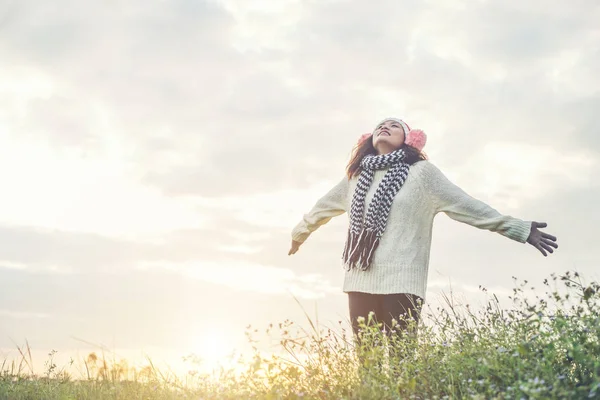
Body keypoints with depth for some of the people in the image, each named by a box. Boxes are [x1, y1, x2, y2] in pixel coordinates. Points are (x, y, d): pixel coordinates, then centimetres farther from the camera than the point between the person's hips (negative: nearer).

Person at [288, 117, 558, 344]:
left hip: (401, 284, -5)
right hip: (359, 283, 5)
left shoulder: (421, 172, 4)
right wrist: (299, 234, 48)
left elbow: (466, 205, 1)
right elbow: (323, 208, 33)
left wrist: (520, 230, -3)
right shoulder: (356, 176, 17)